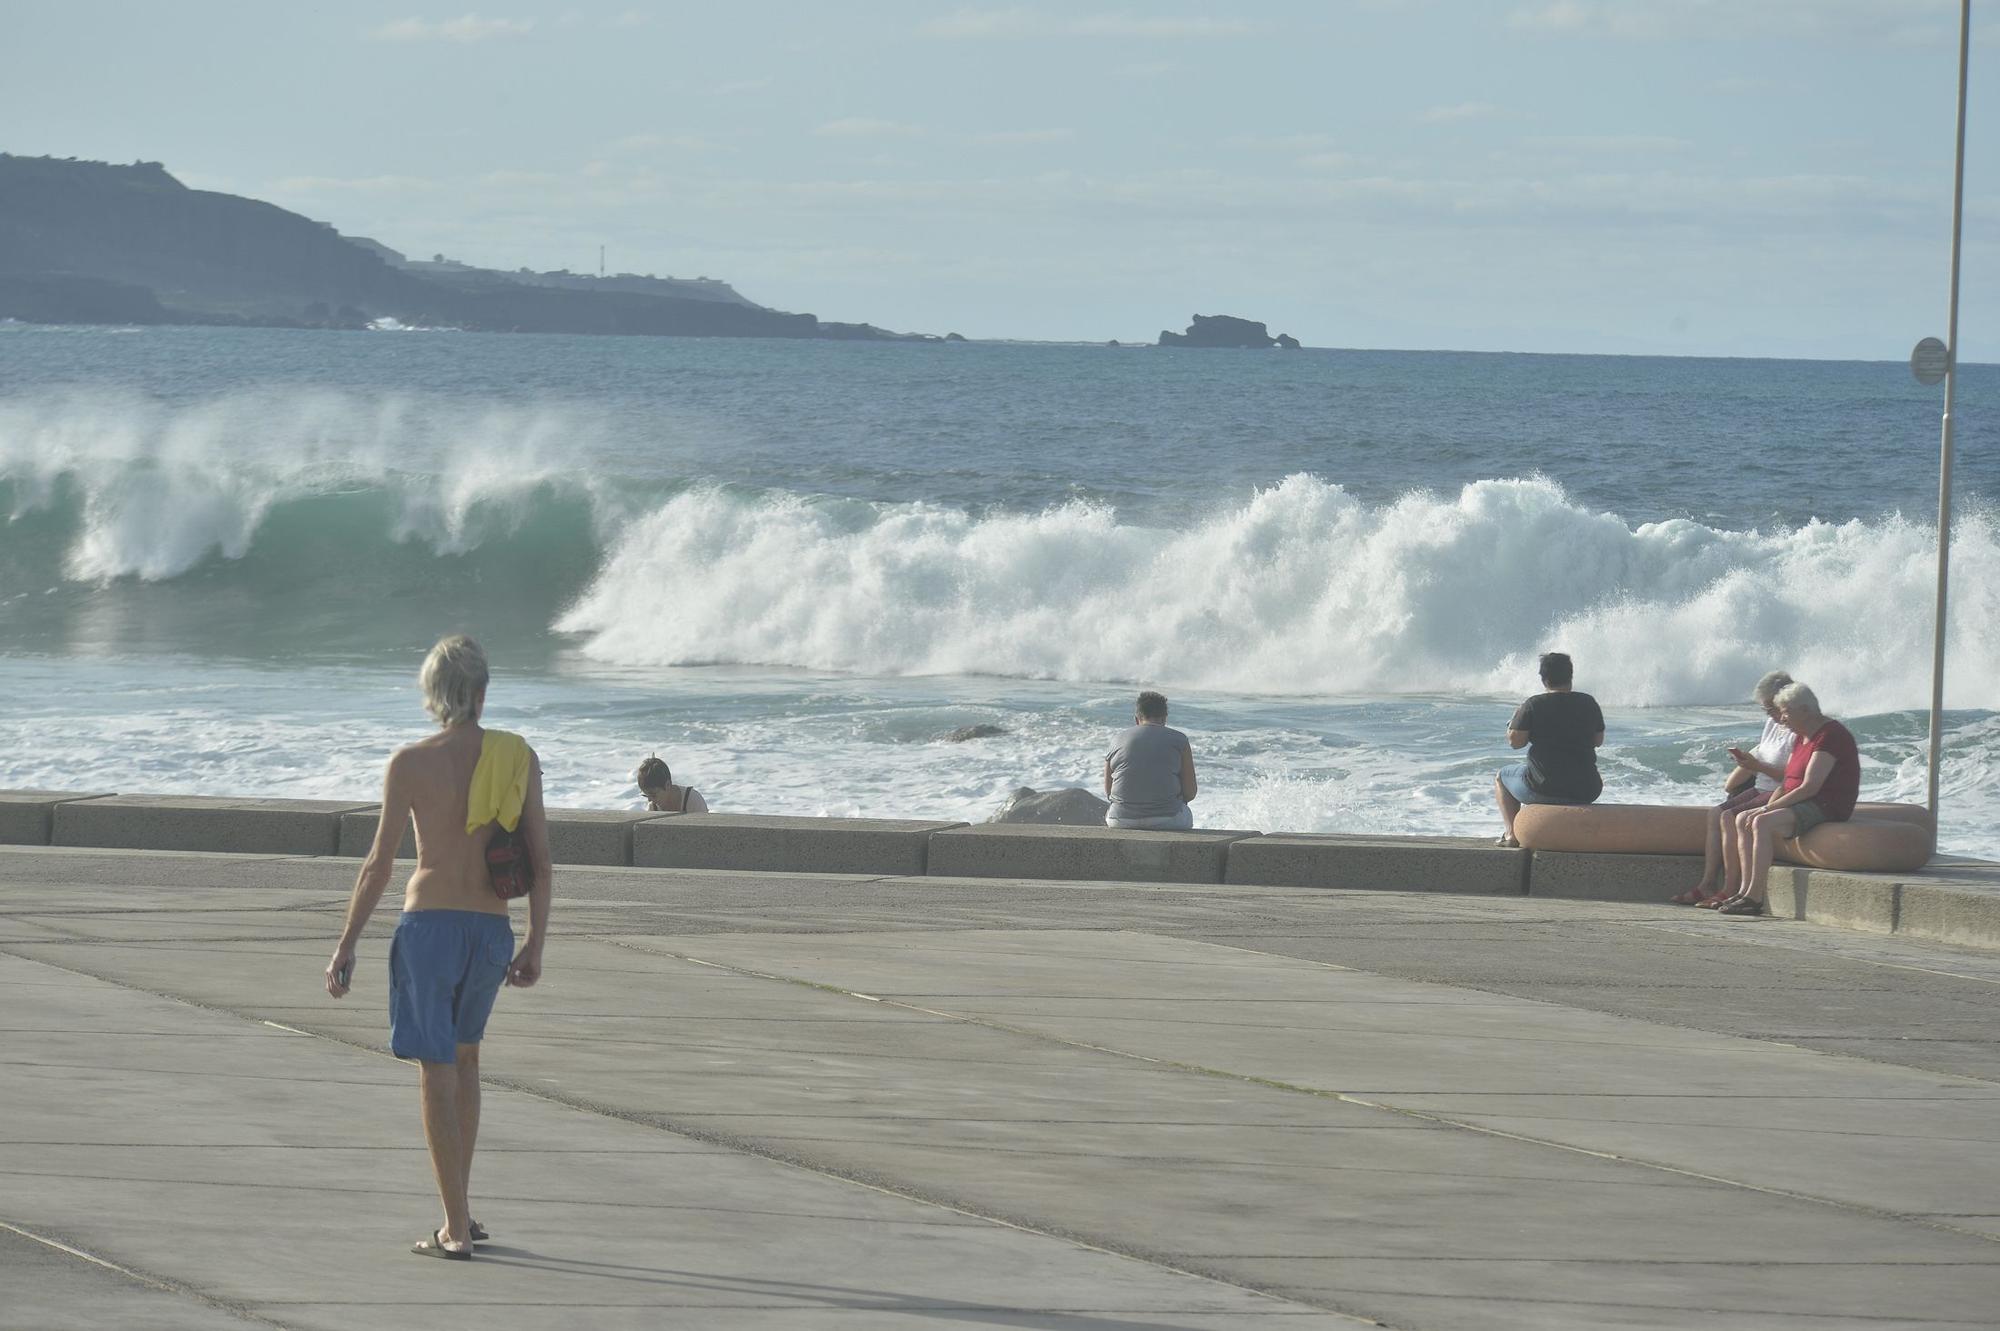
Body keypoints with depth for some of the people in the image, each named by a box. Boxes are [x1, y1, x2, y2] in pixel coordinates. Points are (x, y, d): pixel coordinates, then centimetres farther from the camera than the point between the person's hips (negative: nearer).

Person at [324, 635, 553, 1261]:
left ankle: (457, 1228, -5)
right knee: (464, 1056, 23)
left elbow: (379, 863, -6)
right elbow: (540, 858, 2)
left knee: (437, 1072, 0)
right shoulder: (518, 757, 2)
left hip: (430, 923, -4)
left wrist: (345, 947, 1)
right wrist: (535, 945, 10)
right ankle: (459, 1213, 25)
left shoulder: (411, 763, -7)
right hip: (493, 929, 4)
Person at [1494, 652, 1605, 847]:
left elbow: (1515, 741, -9)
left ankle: (1512, 833, 12)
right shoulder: (1589, 703, 2)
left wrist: (1515, 720, 11)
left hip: (1544, 790, -3)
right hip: (1585, 793, 3)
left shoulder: (1533, 705, -10)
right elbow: (1598, 741, 13)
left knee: (1502, 777, 26)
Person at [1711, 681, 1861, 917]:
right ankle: (1745, 891, -7)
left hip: (1827, 807, -10)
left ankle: (1755, 898, -30)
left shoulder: (1830, 736, -15)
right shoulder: (1802, 737, 17)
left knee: (1762, 823, -28)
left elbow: (1809, 787, -22)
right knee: (1742, 820, 1)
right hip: (1803, 806, 10)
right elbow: (1787, 783, 17)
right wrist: (1767, 807, -1)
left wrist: (1769, 809, -19)